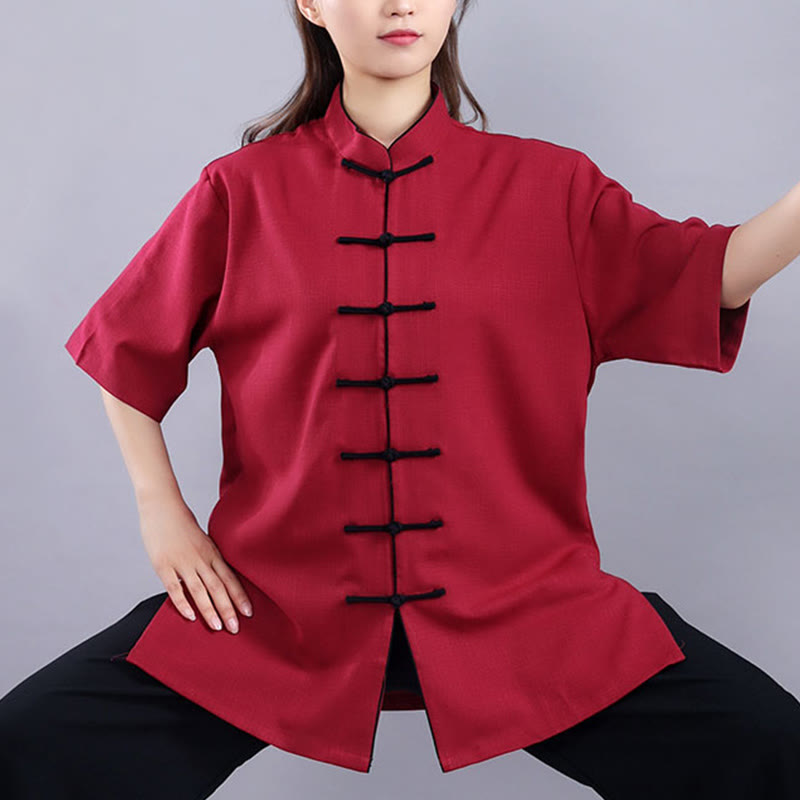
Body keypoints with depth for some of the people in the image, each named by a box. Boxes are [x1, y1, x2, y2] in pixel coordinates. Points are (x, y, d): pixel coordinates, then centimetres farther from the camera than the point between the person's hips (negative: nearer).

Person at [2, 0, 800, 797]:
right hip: (277, 605, 0)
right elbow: (126, 345, 14)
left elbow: (705, 274, 1)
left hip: (515, 604, 1)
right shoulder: (242, 191, 4)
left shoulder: (549, 187, 6)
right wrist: (162, 511, 6)